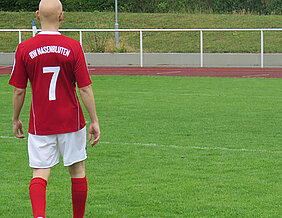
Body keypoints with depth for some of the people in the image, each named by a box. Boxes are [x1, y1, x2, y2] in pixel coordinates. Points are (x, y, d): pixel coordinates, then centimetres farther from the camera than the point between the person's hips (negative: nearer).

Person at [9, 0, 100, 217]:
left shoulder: (24, 49, -5)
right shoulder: (73, 47, -8)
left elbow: (19, 91, -1)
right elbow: (85, 89, -8)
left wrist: (16, 120, 13)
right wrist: (94, 121, 0)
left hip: (40, 124, 0)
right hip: (71, 122, 0)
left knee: (40, 174, 0)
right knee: (78, 171, 14)